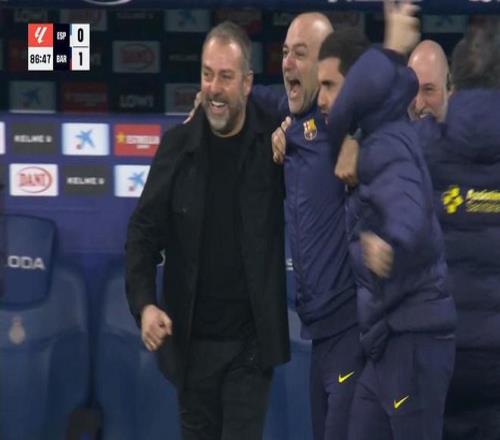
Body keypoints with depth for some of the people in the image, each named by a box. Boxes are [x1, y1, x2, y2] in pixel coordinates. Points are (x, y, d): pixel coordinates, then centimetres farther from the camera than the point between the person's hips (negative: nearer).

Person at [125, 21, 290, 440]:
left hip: (251, 339, -2)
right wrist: (144, 304, -11)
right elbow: (145, 231, 3)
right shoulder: (177, 146, 0)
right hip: (191, 338, 2)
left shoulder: (273, 140, -5)